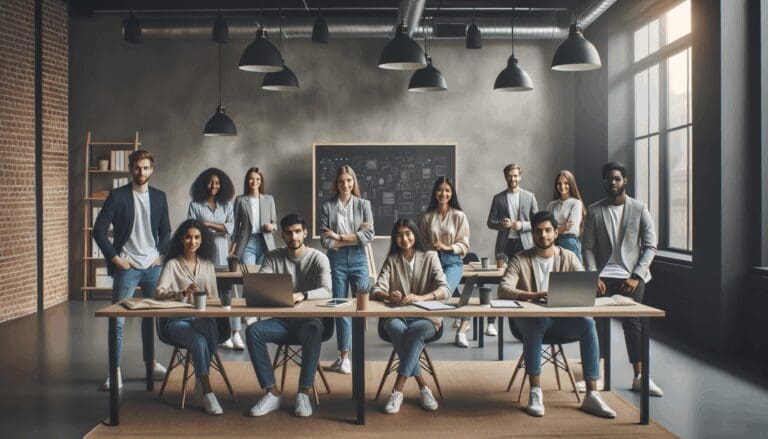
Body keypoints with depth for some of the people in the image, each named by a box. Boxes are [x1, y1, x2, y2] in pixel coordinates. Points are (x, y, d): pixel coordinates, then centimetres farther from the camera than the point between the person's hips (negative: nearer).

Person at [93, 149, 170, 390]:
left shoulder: (159, 197, 8)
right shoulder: (117, 196, -4)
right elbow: (99, 230, -6)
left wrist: (162, 255, 4)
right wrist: (114, 257, -9)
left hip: (154, 267, 4)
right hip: (127, 267, -4)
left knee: (153, 317, 11)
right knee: (118, 320, -5)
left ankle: (151, 362, 25)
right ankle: (115, 371, 1)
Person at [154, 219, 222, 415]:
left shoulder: (207, 264, 18)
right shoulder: (172, 264, 4)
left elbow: (214, 296, 19)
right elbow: (158, 292, -10)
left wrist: (209, 300, -5)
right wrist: (183, 293, -26)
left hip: (202, 318, 3)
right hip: (175, 320, -3)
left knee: (210, 326, -35)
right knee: (199, 341, -34)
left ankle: (200, 383, -24)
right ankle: (207, 392, -28)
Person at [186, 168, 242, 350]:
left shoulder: (226, 204, 10)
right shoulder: (195, 205, 3)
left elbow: (230, 227, 0)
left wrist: (209, 224, -11)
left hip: (223, 253, 2)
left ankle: (235, 334, -5)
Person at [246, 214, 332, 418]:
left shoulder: (318, 258, -2)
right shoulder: (273, 257, 6)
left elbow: (326, 291, -17)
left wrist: (302, 295, -37)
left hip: (309, 319, -3)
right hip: (281, 320, 3)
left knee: (314, 331, -38)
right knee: (253, 330, -26)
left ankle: (304, 393, -29)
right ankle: (272, 393, -21)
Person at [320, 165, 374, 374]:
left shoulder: (363, 205, 6)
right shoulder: (327, 207, 3)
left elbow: (369, 235, -5)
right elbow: (326, 241, -4)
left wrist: (340, 237, -8)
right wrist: (354, 238, -9)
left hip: (358, 259, 0)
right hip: (337, 260, 0)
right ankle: (344, 356, 10)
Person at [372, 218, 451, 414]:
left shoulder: (430, 257, 4)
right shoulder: (391, 260, 9)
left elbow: (445, 289, -9)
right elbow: (376, 291, -2)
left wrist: (421, 298, -29)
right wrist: (389, 296, -28)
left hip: (426, 317, -1)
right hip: (397, 316, 2)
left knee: (415, 331, -36)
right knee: (395, 329, -34)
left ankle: (397, 391, -34)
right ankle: (423, 387, -27)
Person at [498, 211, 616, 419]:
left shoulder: (568, 257, 7)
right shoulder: (520, 260, -1)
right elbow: (503, 289, -15)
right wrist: (534, 296, -33)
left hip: (560, 319, 3)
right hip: (528, 320, -3)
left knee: (588, 323, -26)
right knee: (536, 322, -37)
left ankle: (591, 395, -24)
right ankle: (535, 394, -31)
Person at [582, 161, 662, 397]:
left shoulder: (639, 209, 4)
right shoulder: (595, 211, 6)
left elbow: (650, 246, 1)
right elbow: (588, 247, 3)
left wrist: (636, 276, -9)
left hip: (632, 276, -1)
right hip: (603, 276, 1)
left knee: (632, 322, -9)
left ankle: (639, 377, -1)